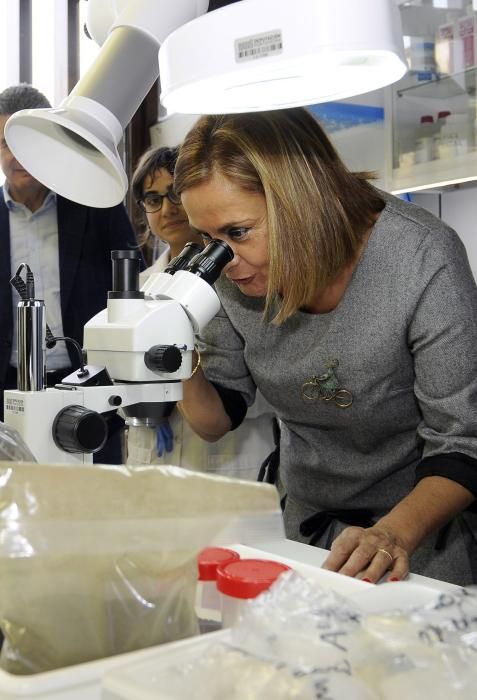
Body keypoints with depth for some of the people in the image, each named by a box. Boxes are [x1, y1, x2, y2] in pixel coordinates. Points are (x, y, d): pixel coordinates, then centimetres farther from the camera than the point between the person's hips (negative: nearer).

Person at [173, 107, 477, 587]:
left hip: (423, 535, -4)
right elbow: (218, 419, 3)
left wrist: (395, 532, -35)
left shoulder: (423, 260, -22)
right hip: (303, 532, 4)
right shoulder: (232, 273, -8)